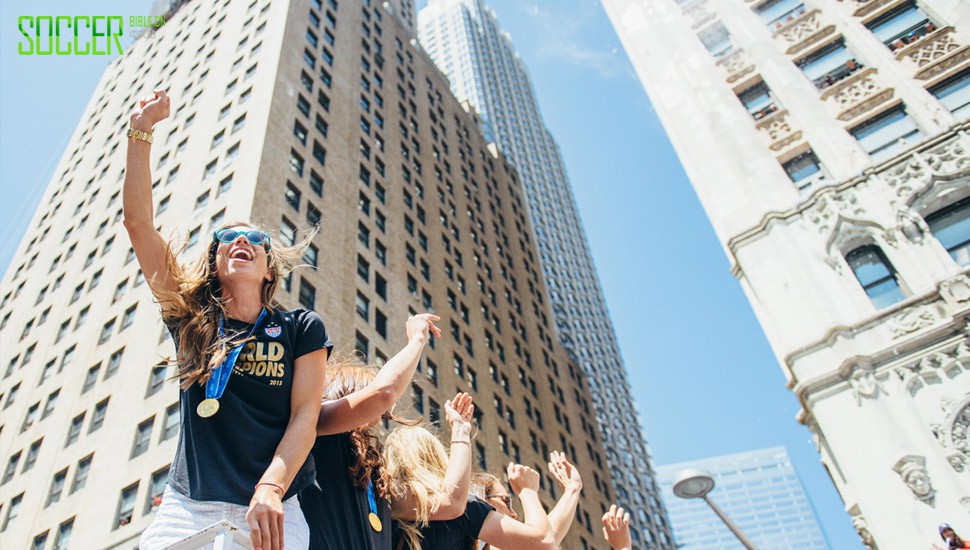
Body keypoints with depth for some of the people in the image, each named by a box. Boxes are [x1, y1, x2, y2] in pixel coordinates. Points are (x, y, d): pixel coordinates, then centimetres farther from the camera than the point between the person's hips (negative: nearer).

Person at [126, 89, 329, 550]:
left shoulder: (302, 329, 5)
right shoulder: (191, 321, 9)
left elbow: (305, 415, -3)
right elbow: (138, 221, 6)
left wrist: (270, 489, -19)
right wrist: (141, 131, 5)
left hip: (269, 513, -1)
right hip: (185, 509, 2)